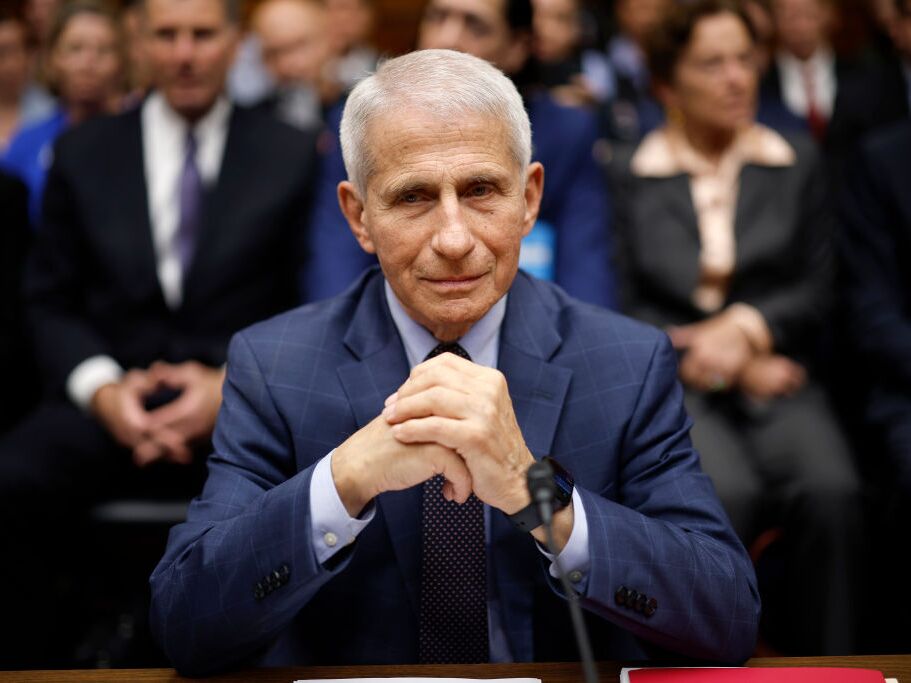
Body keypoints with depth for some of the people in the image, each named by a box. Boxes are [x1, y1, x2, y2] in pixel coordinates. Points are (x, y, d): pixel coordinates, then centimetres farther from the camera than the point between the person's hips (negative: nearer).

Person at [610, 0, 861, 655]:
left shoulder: (797, 160, 16)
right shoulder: (629, 174, 9)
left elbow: (817, 288, 10)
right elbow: (626, 306, 3)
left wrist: (746, 330, -9)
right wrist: (732, 370, -5)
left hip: (778, 374, 2)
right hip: (672, 381, -2)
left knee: (831, 490, -29)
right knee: (728, 494, -33)